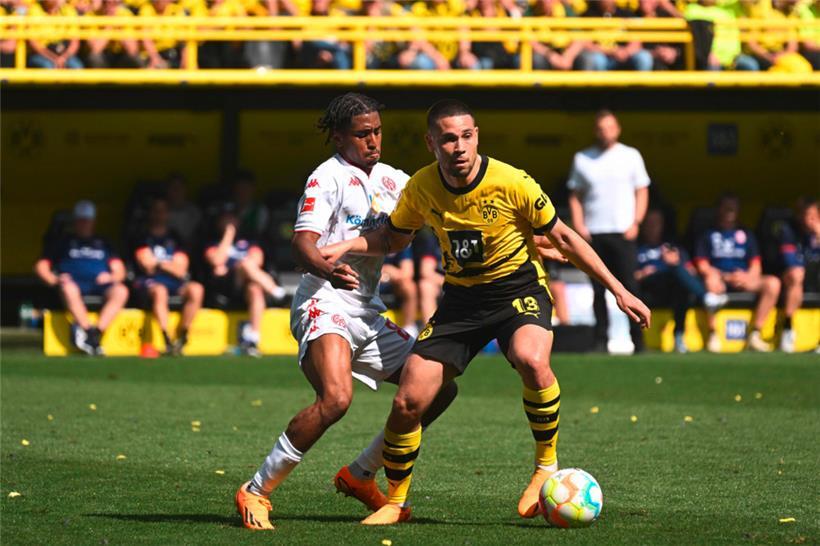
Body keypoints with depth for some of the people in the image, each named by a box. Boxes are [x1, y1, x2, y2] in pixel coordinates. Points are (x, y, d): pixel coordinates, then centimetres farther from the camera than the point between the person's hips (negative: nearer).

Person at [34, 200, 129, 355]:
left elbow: (120, 271, 22)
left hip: (100, 285, 2)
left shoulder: (103, 244, 31)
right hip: (75, 283, -2)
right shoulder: (64, 243, 25)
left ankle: (97, 332, -40)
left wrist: (112, 277, -2)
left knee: (121, 291, -32)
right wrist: (53, 279, -5)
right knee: (68, 288, -40)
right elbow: (41, 266, 16)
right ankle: (88, 330, -42)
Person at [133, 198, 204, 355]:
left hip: (175, 283, 4)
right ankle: (167, 341, -45)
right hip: (148, 282, -4)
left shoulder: (174, 238, 20)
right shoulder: (143, 237, 10)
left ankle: (182, 337, -25)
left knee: (196, 289, -28)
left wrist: (159, 263, 0)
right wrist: (170, 265, 2)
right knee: (160, 291, -40)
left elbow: (181, 270, 9)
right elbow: (148, 267, -3)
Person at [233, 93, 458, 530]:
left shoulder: (390, 179, 15)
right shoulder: (328, 178, -8)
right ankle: (255, 493, -20)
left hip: (368, 313, 9)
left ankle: (360, 475, 17)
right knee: (336, 398, -31)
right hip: (324, 305, -9)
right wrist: (328, 270, -42)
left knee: (440, 388, 7)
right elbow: (302, 243, -19)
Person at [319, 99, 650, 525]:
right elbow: (393, 238, 13)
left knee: (531, 360, -37)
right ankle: (395, 503, 17)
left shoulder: (513, 184, -19)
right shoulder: (421, 188, -8)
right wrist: (344, 247, -6)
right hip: (462, 296, 4)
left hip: (519, 287, -4)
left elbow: (562, 238, -6)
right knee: (407, 402, -6)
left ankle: (547, 466, -14)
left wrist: (618, 290, -5)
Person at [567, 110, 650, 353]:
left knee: (630, 287, -7)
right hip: (593, 233, 2)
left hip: (623, 232, -2)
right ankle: (600, 340, 3)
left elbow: (642, 191, 9)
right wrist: (578, 225, 0)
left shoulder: (631, 156, 8)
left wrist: (635, 222, -3)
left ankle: (638, 340, -5)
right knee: (598, 290, 0)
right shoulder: (582, 159, 11)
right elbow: (575, 195, 14)